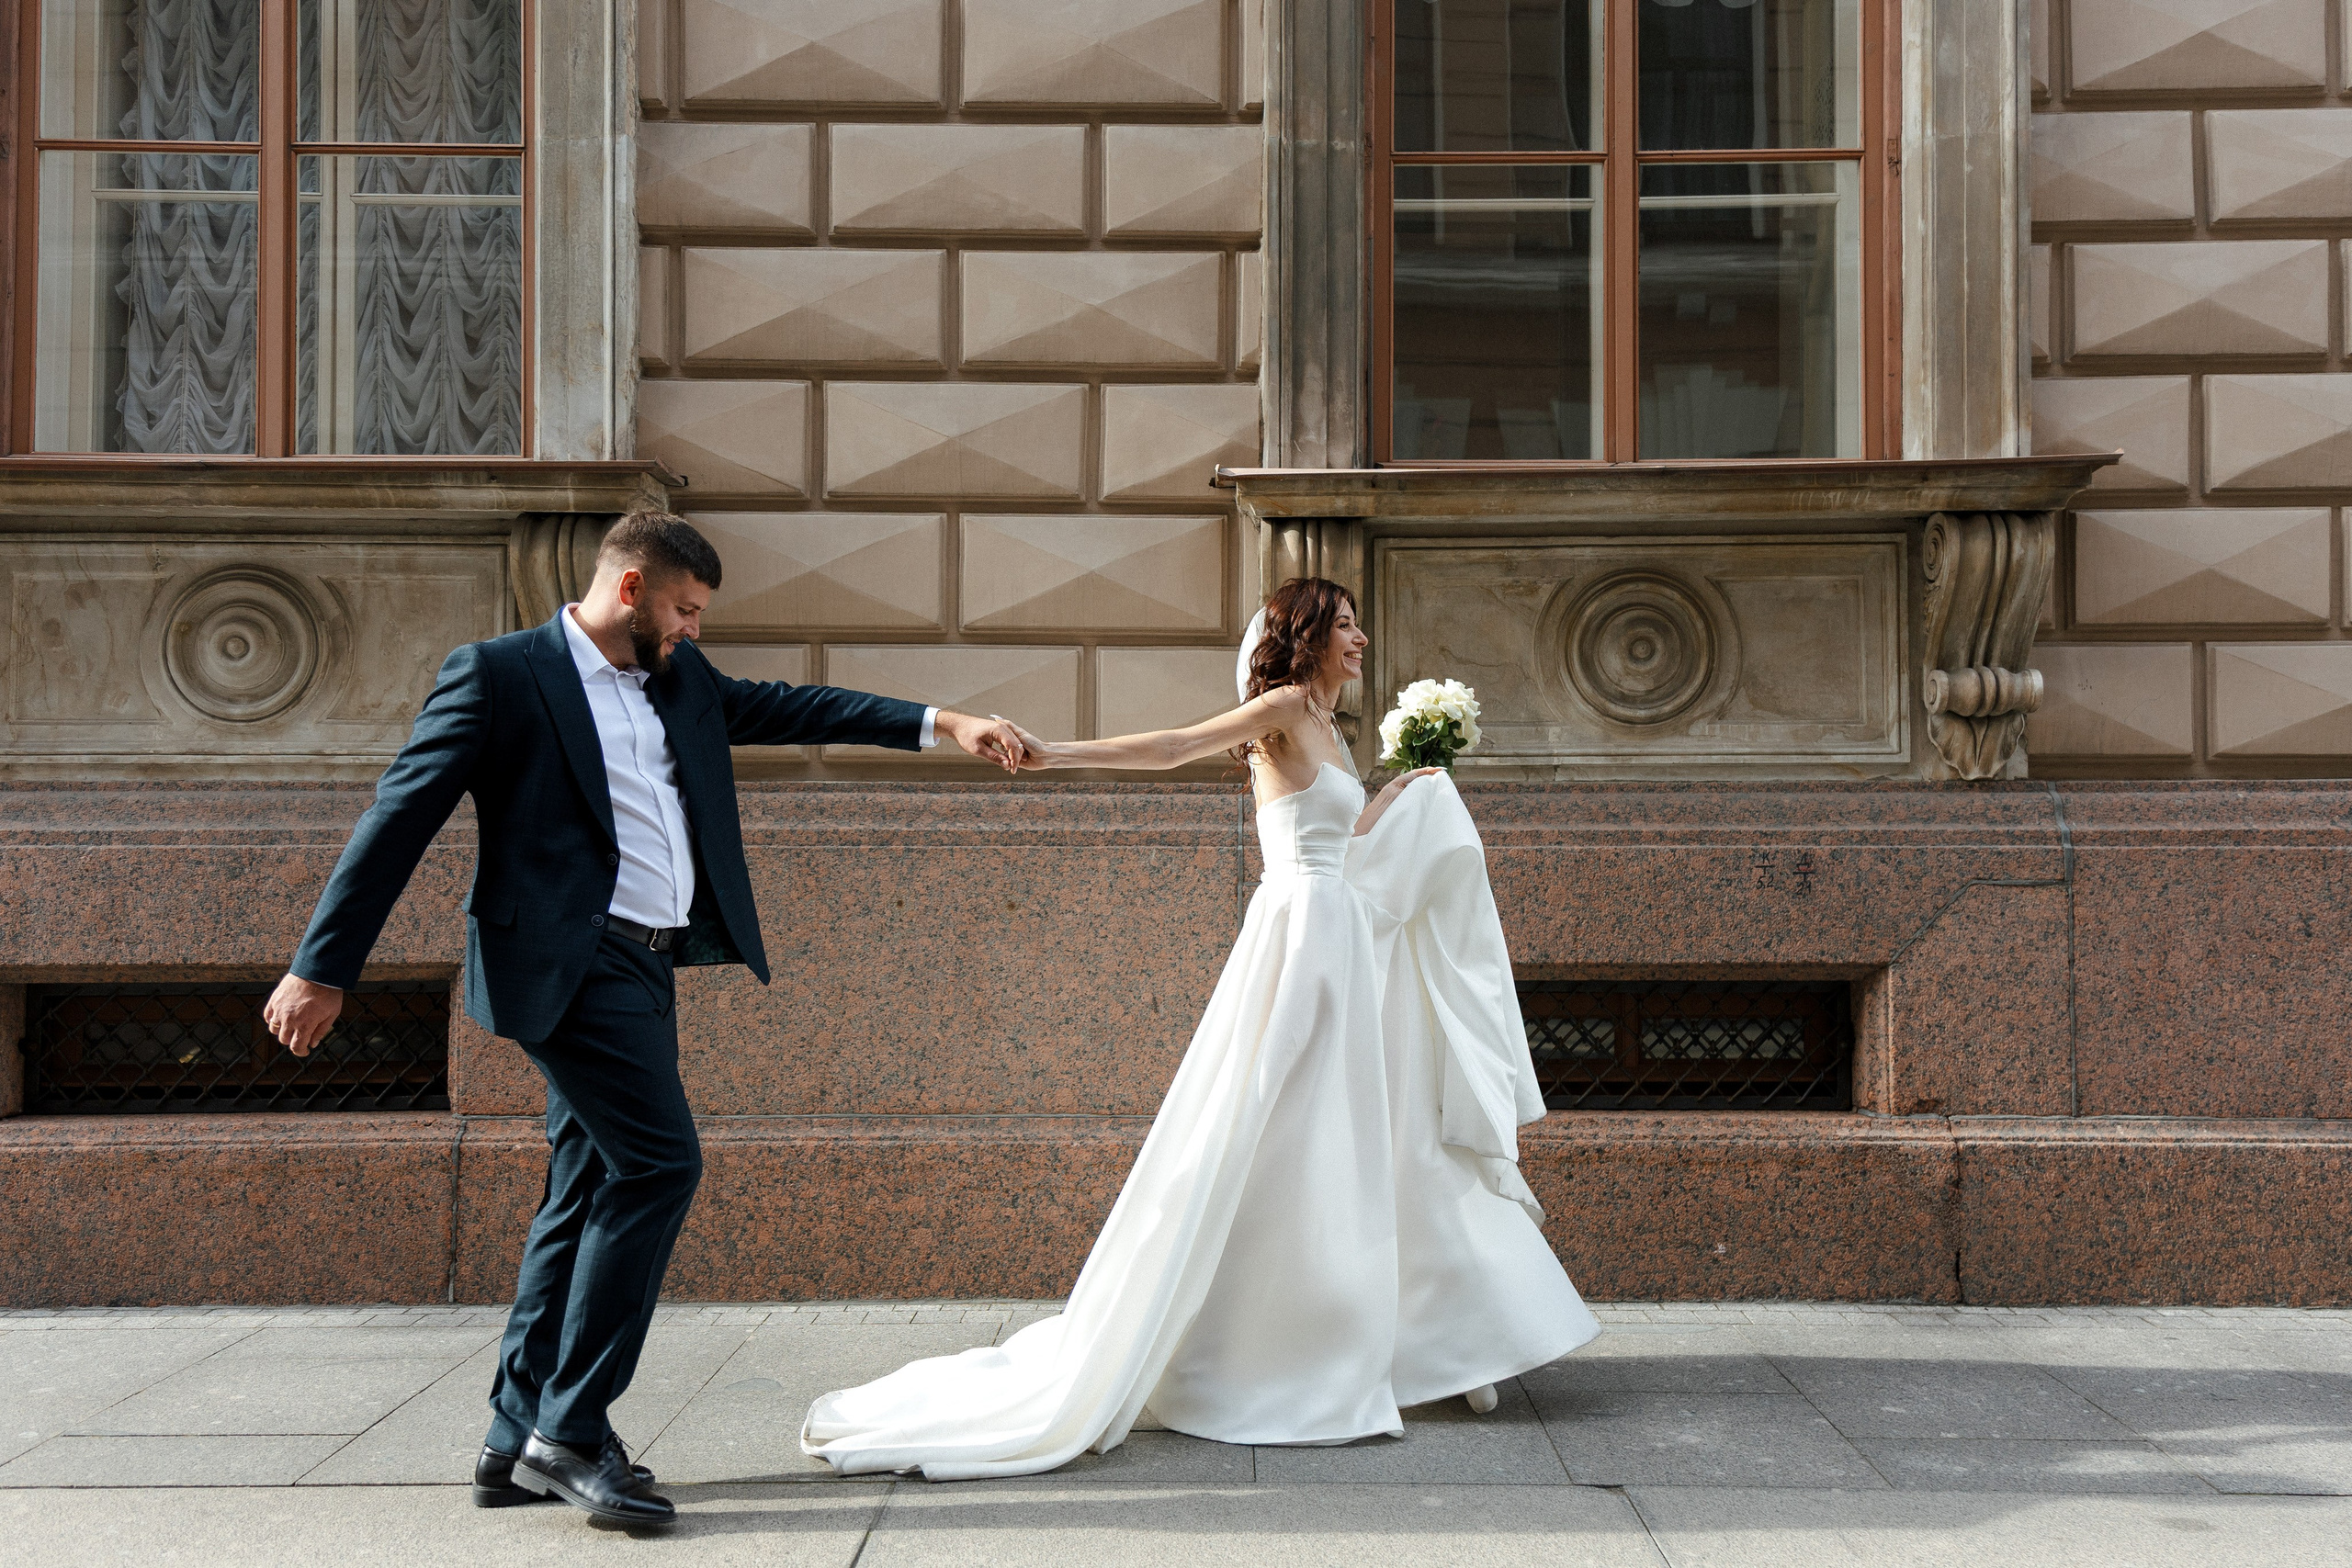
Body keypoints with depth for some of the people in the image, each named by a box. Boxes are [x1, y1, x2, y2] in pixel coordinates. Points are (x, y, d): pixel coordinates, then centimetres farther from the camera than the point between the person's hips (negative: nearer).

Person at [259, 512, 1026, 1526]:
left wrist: (942, 724, 9)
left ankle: (518, 1443, 17)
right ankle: (571, 1431, -8)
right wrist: (324, 967, -8)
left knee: (591, 1196, 9)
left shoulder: (680, 680, 17)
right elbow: (399, 819, -6)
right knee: (659, 1164, -16)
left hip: (644, 967, 8)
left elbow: (785, 710, 19)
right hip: (568, 962, -8)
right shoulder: (499, 673, -4)